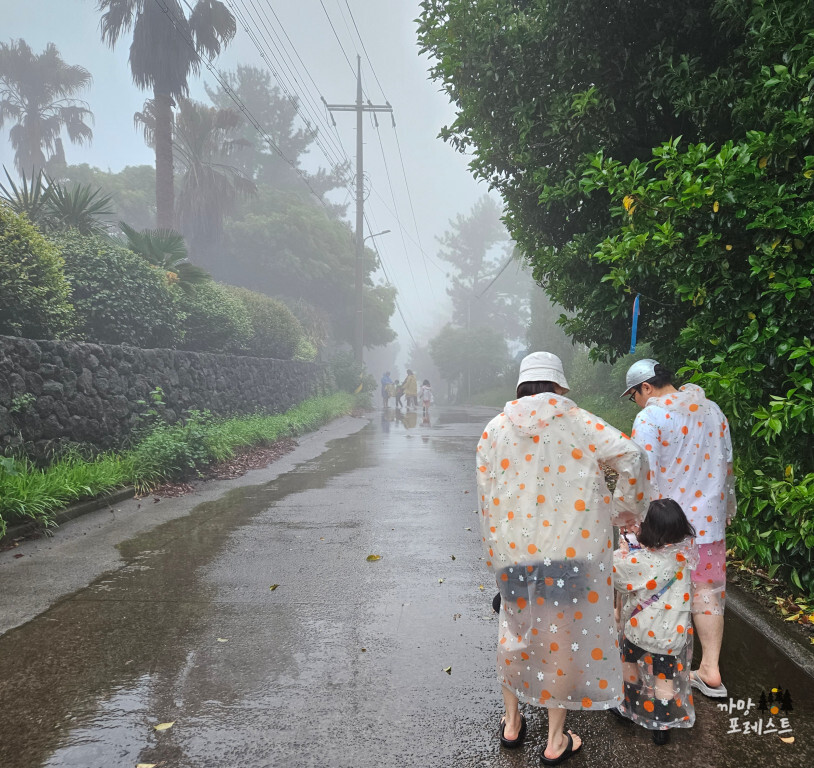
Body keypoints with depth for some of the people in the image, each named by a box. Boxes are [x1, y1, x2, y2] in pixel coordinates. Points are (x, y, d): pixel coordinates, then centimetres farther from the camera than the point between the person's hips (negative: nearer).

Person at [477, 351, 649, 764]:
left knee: (515, 631, 22)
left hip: (514, 553, 3)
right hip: (572, 549, -2)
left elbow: (487, 502, 6)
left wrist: (495, 557, 14)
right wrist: (627, 509, 3)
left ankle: (512, 723, 36)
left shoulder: (494, 430, 5)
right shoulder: (577, 421, -2)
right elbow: (631, 455, -12)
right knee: (564, 637, 11)